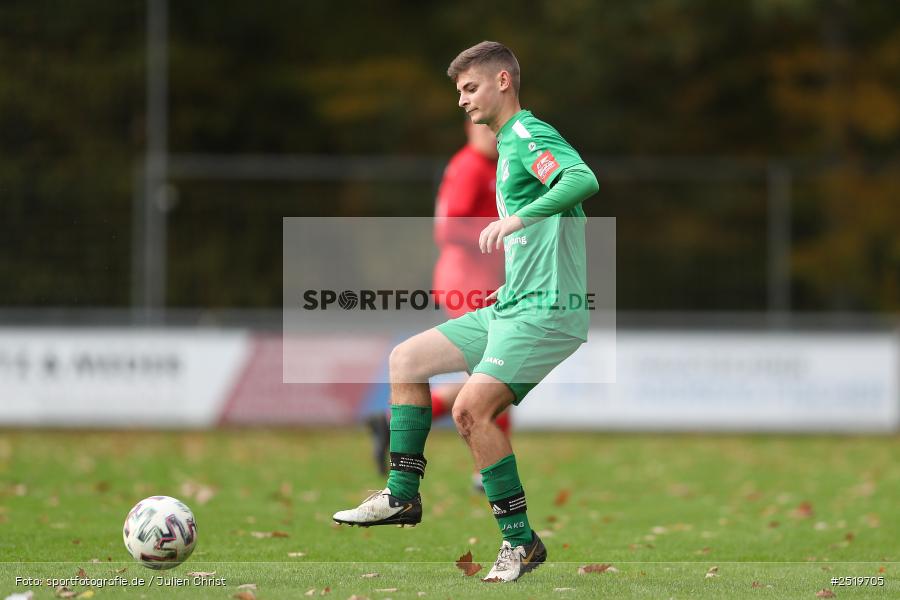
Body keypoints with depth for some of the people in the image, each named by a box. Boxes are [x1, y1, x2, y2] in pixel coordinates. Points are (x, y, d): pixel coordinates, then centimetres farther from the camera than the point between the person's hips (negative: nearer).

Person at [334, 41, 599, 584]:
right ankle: (402, 495, 11)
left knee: (471, 408, -22)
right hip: (512, 308, 10)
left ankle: (521, 541, -13)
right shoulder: (510, 143, 20)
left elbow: (585, 180, -31)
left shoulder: (529, 135, -11)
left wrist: (518, 217, -41)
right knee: (408, 357, 10)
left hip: (545, 312, -10)